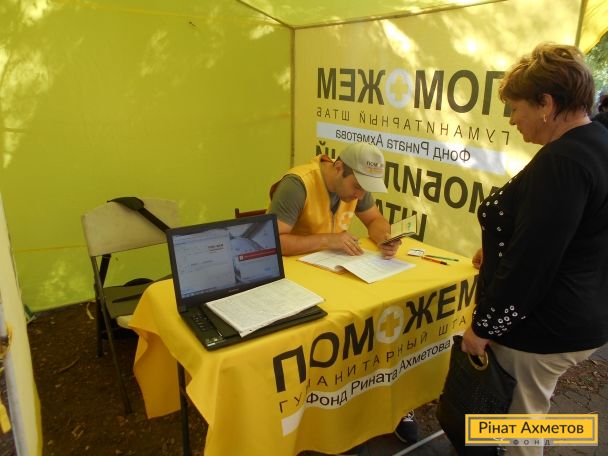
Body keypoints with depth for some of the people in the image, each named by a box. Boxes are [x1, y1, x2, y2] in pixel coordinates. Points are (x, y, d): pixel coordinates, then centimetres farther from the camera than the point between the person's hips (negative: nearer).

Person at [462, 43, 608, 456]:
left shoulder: (562, 161, -25)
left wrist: (484, 326, -17)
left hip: (543, 327, -9)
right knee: (529, 412, 25)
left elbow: (531, 261, -27)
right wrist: (498, 251, 12)